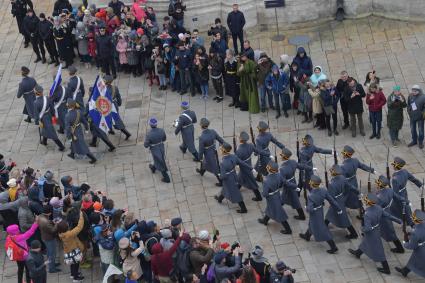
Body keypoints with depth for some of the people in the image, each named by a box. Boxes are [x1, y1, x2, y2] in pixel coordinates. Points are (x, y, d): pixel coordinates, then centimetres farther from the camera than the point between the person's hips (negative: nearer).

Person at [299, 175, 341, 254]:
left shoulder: (311, 196, -36)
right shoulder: (323, 191, -18)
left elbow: (310, 209, -34)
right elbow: (332, 200, -10)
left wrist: (306, 208, -10)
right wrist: (338, 209, 3)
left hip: (315, 214, -7)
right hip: (320, 211, 7)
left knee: (322, 230, 9)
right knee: (312, 225, 33)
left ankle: (333, 247, 19)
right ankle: (307, 236, 60)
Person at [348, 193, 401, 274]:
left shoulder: (367, 214, -40)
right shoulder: (378, 207, -18)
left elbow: (367, 228, -38)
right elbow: (387, 215, -8)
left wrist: (362, 229, -15)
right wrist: (398, 220, 5)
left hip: (371, 234, -7)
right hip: (377, 230, 7)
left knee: (377, 251, 12)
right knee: (365, 243, 33)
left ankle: (386, 269, 28)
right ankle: (358, 253, 61)